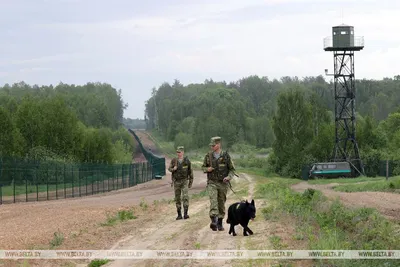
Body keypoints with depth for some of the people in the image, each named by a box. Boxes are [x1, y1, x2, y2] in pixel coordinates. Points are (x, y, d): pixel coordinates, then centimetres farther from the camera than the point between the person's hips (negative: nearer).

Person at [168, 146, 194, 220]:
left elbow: (190, 171, 3)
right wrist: (173, 169, -18)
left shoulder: (187, 161, -5)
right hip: (176, 182, 2)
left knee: (185, 197, -16)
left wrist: (191, 182, 3)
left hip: (184, 181, -2)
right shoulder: (174, 160, -3)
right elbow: (169, 169, 6)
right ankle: (179, 215, 15)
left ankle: (185, 214, -15)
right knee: (177, 198, 6)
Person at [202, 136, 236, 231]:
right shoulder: (208, 156, 2)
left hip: (223, 183, 0)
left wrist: (229, 177, -17)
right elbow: (203, 167, 15)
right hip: (212, 183, 0)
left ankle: (220, 223, 21)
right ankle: (213, 221, -29)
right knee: (213, 201, -18)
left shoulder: (226, 156, -3)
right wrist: (207, 169, -8)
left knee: (221, 203, 8)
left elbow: (232, 169, 1)